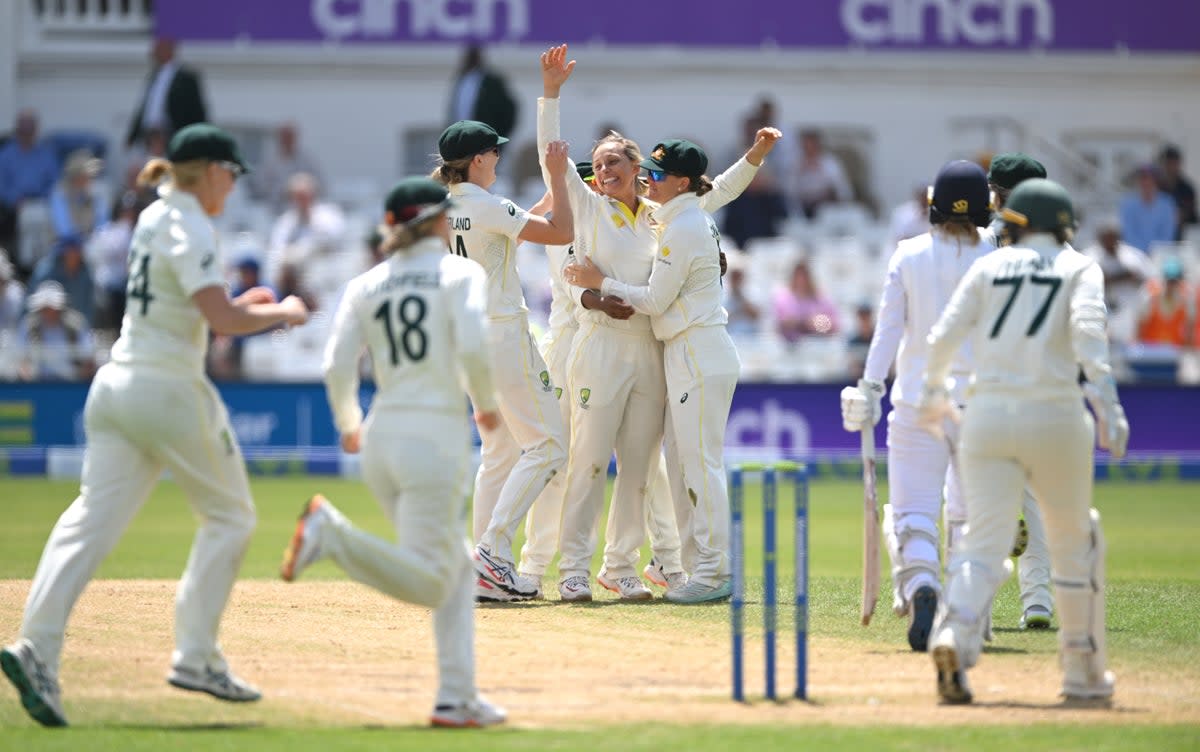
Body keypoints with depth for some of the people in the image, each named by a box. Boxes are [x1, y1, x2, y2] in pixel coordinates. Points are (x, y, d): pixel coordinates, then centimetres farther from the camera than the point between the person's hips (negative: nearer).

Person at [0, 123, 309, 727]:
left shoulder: (154, 219, 16)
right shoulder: (190, 230, -12)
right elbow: (223, 321, -21)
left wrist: (239, 303, 23)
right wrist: (281, 314, -4)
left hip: (116, 384, 8)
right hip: (168, 389, -8)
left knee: (94, 518, -3)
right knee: (230, 515, 8)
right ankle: (195, 656, 3)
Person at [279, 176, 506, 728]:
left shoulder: (365, 285, 12)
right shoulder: (461, 273, 0)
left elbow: (338, 365, 3)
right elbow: (473, 347, -14)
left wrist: (349, 424, 20)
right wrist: (487, 404, 4)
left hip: (380, 435, 6)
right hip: (437, 433, -6)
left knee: (455, 568, 17)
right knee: (429, 580, -8)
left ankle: (458, 698, 9)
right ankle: (333, 533, -26)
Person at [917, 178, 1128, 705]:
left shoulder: (989, 266, 12)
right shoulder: (1079, 268, 7)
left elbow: (945, 335, 6)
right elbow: (1087, 329, -12)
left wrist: (933, 392, 24)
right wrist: (1107, 404, -19)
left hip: (988, 416, 1)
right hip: (1055, 418, -1)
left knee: (984, 542, -5)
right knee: (1076, 538, 16)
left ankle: (953, 637, -33)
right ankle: (1083, 670, 20)